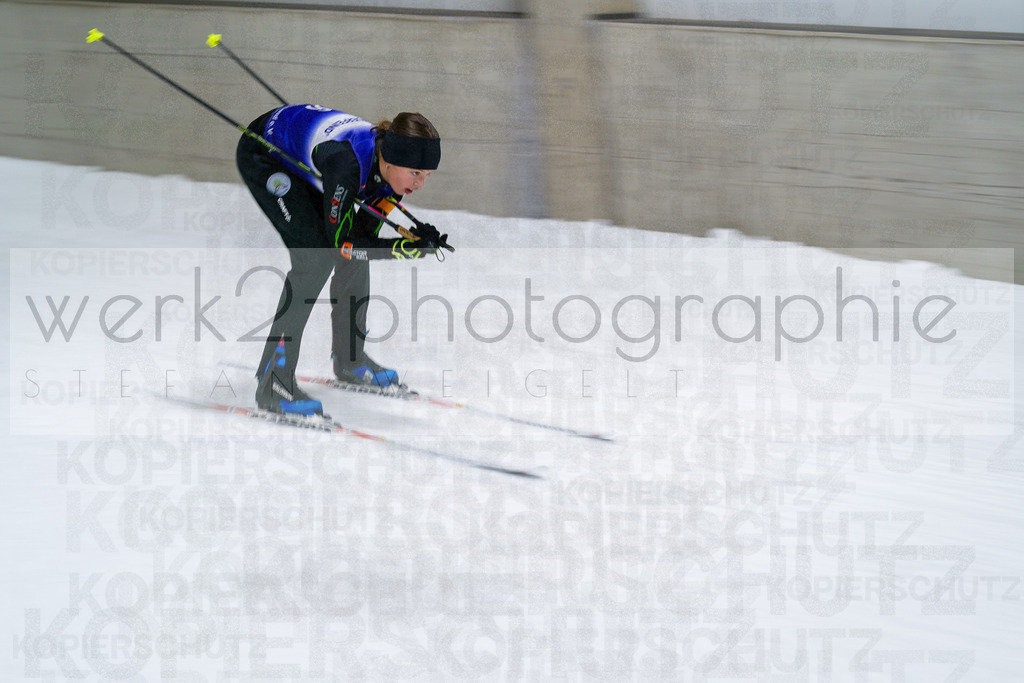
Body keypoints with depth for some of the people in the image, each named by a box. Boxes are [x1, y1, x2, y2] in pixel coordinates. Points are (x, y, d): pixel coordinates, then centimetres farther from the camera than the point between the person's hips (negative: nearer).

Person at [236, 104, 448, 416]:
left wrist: (414, 238, -26)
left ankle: (349, 358, 22)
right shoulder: (346, 160, -41)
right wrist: (402, 247, -41)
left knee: (355, 255, 1)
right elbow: (340, 244, -32)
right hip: (262, 154, -8)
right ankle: (272, 382, -20)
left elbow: (363, 234, -10)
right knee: (315, 258, -20)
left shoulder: (394, 164, -19)